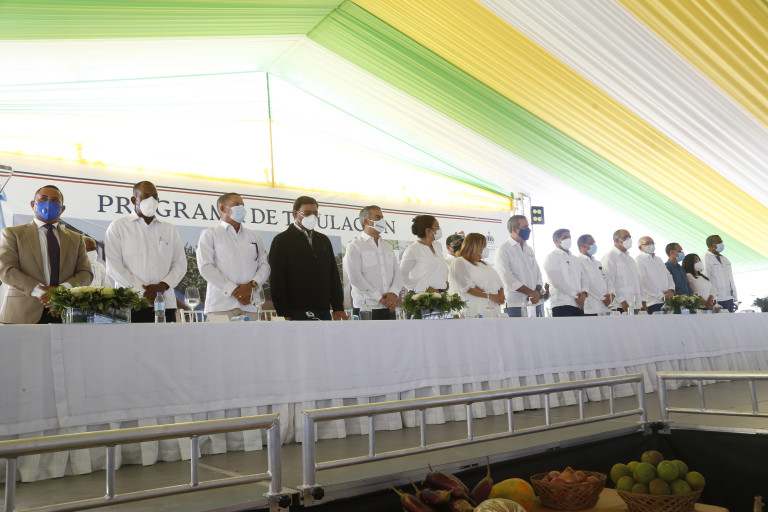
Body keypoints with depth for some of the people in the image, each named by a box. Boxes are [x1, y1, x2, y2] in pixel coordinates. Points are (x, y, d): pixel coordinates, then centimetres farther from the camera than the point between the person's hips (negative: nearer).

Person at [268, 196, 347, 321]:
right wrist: (284, 314, -12)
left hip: (324, 311, 5)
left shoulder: (324, 240, 19)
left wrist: (338, 307, 9)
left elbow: (334, 276, 19)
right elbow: (277, 281, -4)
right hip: (296, 313, -5)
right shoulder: (282, 240, 2)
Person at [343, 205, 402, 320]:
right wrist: (380, 298, -13)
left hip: (389, 308, 5)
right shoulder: (354, 246, 1)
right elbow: (355, 277, -9)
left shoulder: (388, 247, 20)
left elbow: (397, 273, 13)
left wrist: (394, 293, -8)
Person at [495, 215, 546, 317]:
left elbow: (538, 272, 16)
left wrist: (537, 291, -3)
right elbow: (507, 278, -12)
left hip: (536, 302, 6)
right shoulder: (503, 249, -3)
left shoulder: (528, 249, 19)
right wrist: (530, 292, -12)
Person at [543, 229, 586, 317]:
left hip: (579, 305, 7)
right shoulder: (552, 257, 0)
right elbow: (557, 281, -10)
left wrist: (584, 293, -6)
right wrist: (575, 295, -11)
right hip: (562, 304, -7)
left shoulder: (575, 259, 23)